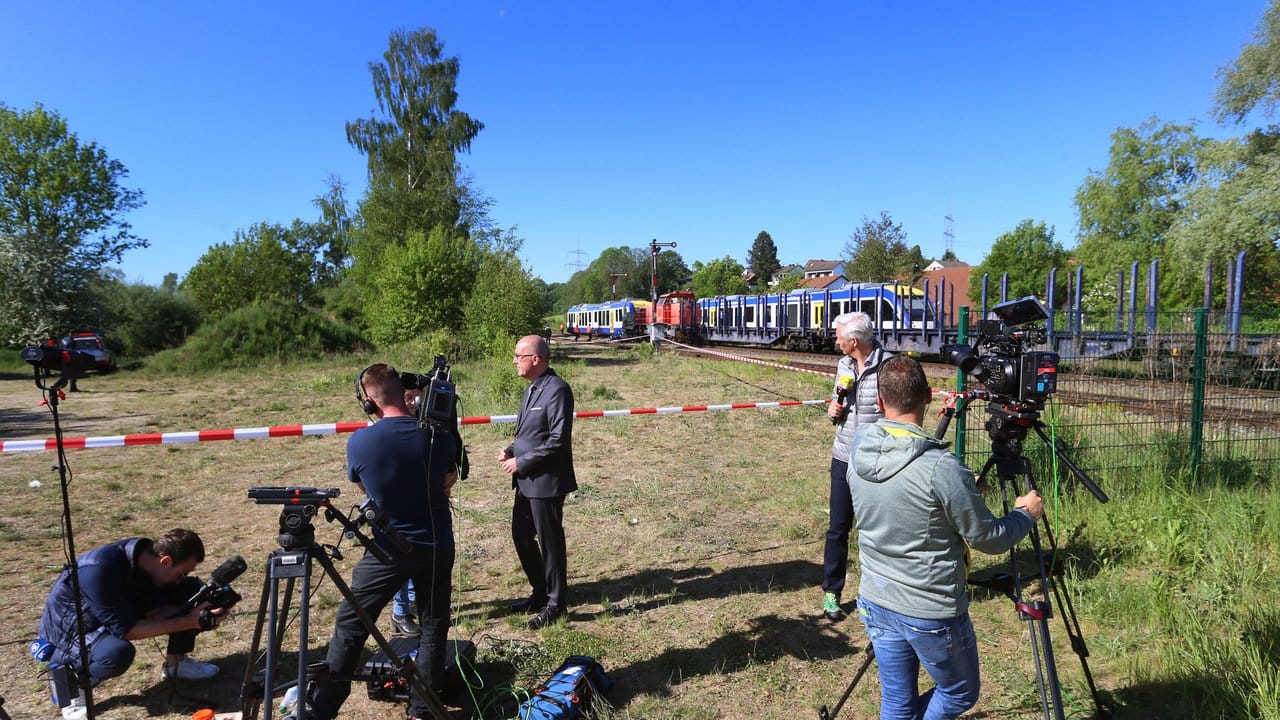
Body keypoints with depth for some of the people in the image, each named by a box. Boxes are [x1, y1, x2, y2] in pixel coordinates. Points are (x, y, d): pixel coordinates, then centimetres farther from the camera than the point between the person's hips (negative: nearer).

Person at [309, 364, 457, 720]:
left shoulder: (358, 442, -13)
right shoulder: (439, 433, -10)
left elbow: (363, 487, 7)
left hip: (387, 549, -1)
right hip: (436, 547, 1)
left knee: (349, 628, 13)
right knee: (433, 628, 14)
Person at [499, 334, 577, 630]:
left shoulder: (556, 390, -18)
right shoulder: (533, 388, 12)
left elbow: (558, 440, -22)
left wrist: (521, 462, -17)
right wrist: (512, 449, 3)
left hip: (546, 481, -9)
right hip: (527, 480, 9)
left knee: (550, 541, 3)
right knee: (521, 535, 17)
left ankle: (556, 603, 20)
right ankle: (540, 592, 35)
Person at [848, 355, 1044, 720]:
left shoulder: (859, 450, -7)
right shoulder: (941, 468, -26)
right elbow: (988, 539, -13)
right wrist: (1027, 514, 6)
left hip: (876, 602, 6)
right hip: (932, 613, -5)